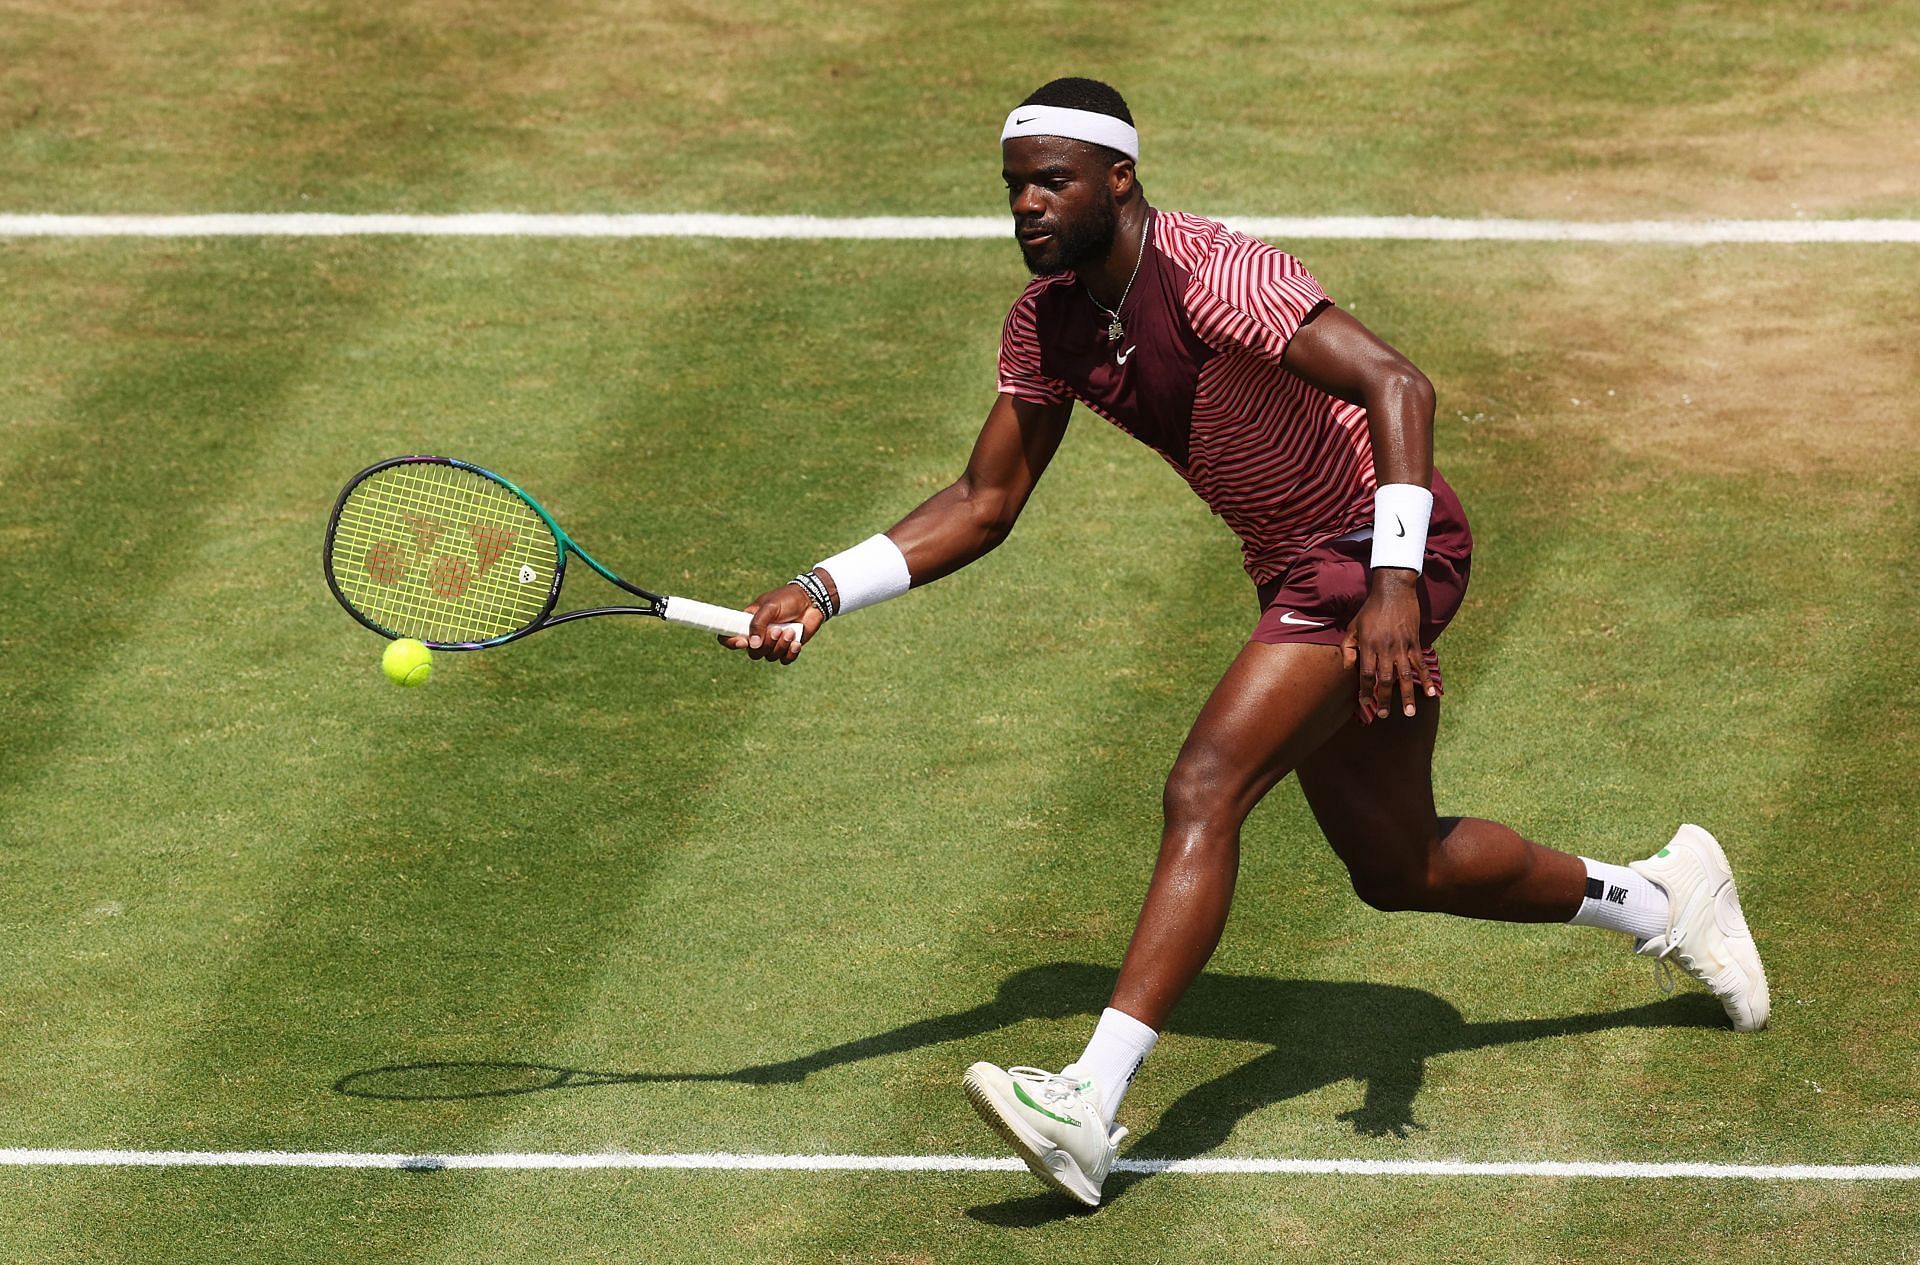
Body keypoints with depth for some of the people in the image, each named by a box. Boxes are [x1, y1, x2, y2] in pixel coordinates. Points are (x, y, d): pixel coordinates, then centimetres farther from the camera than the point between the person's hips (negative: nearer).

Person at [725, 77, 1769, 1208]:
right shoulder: (1048, 320, 0)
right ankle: (1661, 894, 42)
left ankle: (1090, 1108, -33)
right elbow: (985, 503, 7)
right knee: (1398, 868, 19)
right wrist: (824, 591, -4)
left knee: (1204, 790, -25)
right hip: (1302, 567, 9)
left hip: (1381, 546, -9)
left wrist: (1394, 583, -42)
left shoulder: (1208, 273, -25)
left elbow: (1398, 387, -32)